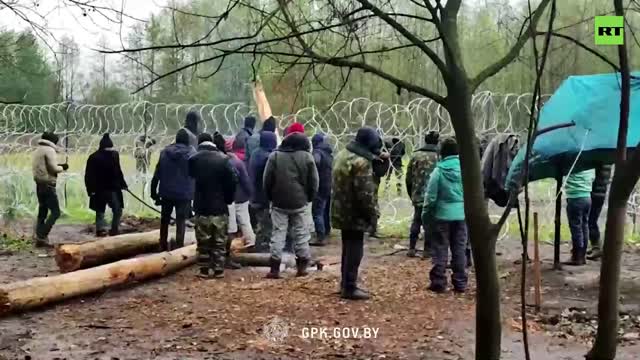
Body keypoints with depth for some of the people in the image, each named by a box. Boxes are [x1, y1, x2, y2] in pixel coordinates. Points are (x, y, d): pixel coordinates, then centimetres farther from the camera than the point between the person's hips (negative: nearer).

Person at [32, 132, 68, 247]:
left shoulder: (37, 151, 16)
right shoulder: (49, 150, -11)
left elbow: (42, 167, 16)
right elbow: (53, 168, -16)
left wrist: (58, 166, 12)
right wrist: (62, 167, 3)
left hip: (39, 184, 9)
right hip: (48, 185, -9)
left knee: (42, 212, 12)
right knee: (55, 212, -7)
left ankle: (39, 238, 11)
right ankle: (41, 235, -15)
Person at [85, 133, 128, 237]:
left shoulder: (114, 155, 5)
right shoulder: (94, 158, -11)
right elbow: (89, 175, -10)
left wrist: (122, 184, 13)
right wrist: (91, 189, -17)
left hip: (114, 188, 5)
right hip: (100, 190, -5)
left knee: (118, 210, 4)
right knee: (100, 210, 5)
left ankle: (114, 229, 13)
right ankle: (100, 229, 8)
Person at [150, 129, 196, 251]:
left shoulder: (165, 152, 3)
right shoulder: (192, 153, -6)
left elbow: (157, 174, 4)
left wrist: (154, 192, 10)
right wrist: (193, 193, 0)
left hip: (166, 193, 3)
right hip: (184, 194, -3)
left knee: (165, 219, 18)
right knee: (181, 220, 1)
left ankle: (163, 245, 25)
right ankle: (178, 246, -6)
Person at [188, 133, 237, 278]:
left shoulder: (194, 159, -2)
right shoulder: (223, 159, -6)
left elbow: (190, 176, 4)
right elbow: (232, 181, -8)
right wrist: (228, 199, 4)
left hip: (201, 206, 1)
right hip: (220, 207, -1)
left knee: (203, 240, 10)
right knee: (219, 241, 7)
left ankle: (204, 269, 12)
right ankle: (218, 269, 7)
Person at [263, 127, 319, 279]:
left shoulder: (274, 156, -3)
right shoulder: (307, 157, -5)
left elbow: (266, 181, 0)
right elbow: (313, 182, -2)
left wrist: (271, 197, 13)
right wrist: (309, 198, 12)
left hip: (279, 203, 1)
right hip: (300, 203, 0)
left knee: (278, 234, 4)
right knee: (301, 234, 10)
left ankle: (275, 269, 1)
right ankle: (302, 267, 12)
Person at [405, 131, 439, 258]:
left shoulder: (415, 155, 2)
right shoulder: (439, 156, -7)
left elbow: (409, 177, 5)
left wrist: (411, 194, 16)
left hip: (418, 195, 3)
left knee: (416, 221, 15)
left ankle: (411, 248, 15)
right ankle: (427, 250, 8)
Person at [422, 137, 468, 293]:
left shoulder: (438, 171, -9)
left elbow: (431, 196, -7)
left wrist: (425, 214, 5)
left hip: (443, 215, -2)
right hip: (462, 215, 3)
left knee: (440, 250, 6)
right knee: (460, 250, 10)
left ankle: (439, 282, 8)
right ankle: (460, 283, 15)